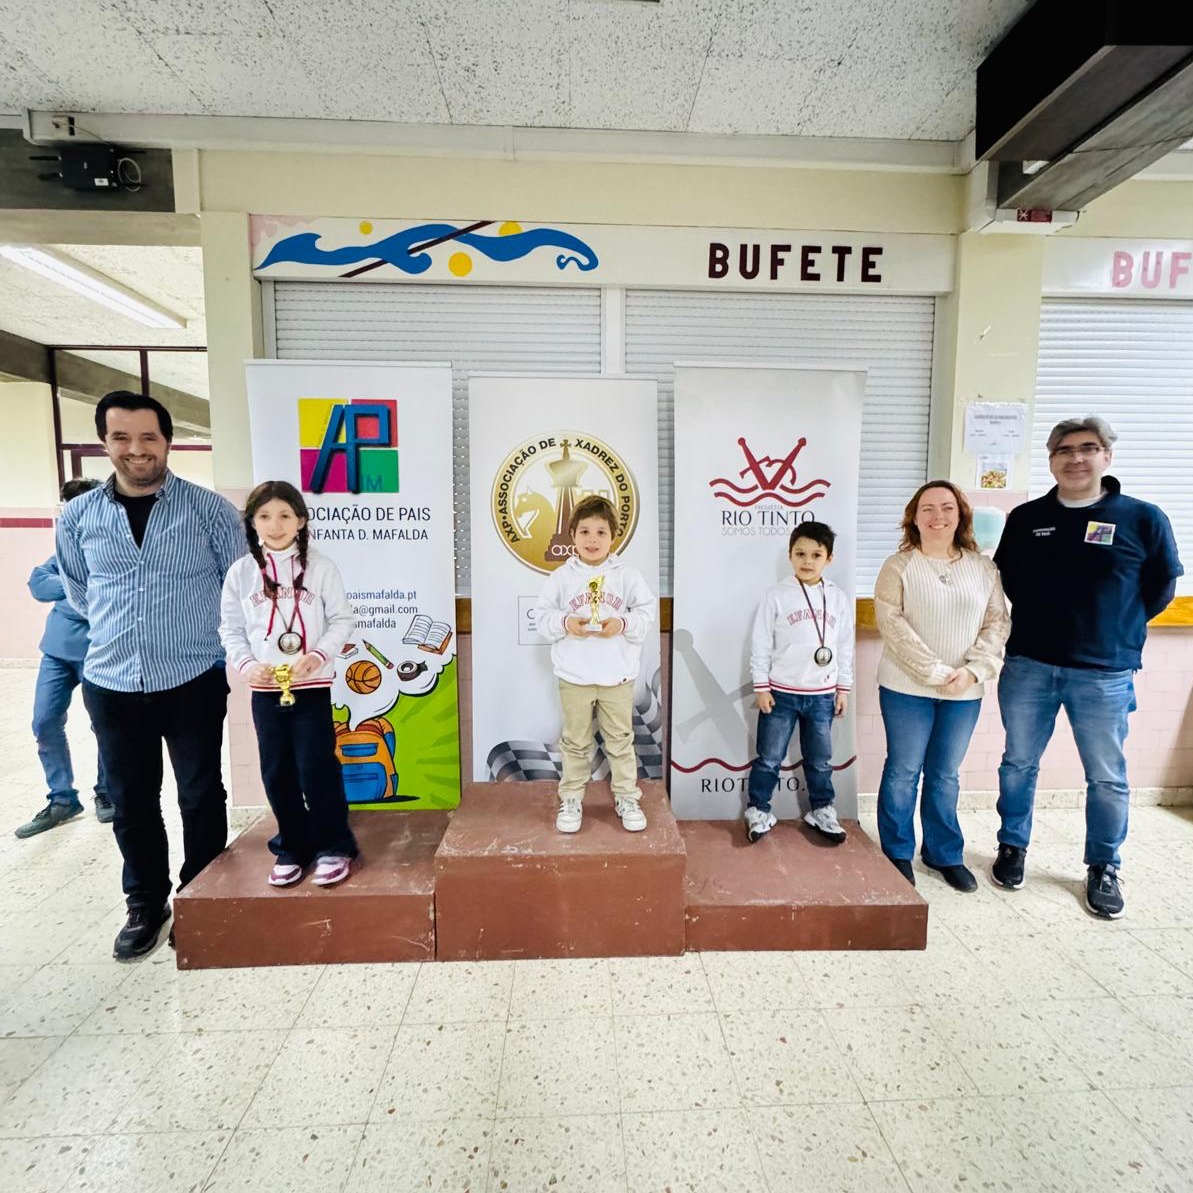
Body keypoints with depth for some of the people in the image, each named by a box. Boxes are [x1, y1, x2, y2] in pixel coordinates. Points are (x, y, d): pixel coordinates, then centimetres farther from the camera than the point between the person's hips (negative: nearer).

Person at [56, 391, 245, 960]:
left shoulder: (211, 509, -6)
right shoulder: (77, 517, 3)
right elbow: (77, 590, 19)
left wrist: (195, 632, 5)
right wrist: (121, 627, 14)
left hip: (193, 682, -2)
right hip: (111, 686, 3)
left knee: (201, 798, 10)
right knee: (131, 802, 14)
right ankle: (145, 904, 34)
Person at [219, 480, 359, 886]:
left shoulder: (320, 567, -3)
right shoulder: (240, 572, 3)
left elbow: (342, 619, -3)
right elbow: (231, 629, 7)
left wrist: (318, 656, -17)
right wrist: (245, 664, -9)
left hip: (312, 685, -3)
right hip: (265, 688, 3)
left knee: (317, 767, -3)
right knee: (276, 772, 10)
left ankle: (334, 845, 14)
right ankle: (292, 846, 27)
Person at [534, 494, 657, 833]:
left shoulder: (628, 574, -2)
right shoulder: (560, 578, -2)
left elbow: (646, 612, -1)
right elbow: (542, 616, 0)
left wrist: (622, 624, -19)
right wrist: (565, 624, -19)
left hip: (618, 677, 0)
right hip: (574, 678, 0)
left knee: (620, 741, 14)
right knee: (575, 742, 14)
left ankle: (626, 798, 31)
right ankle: (571, 799, 30)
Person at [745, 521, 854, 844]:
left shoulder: (839, 599, 2)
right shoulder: (777, 596, -7)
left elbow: (845, 647, 8)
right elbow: (760, 644, -5)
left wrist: (843, 688, 9)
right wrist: (761, 687, -6)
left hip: (822, 694, 3)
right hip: (781, 693, -2)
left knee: (820, 760, 16)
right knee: (769, 758, 7)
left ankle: (821, 810, 34)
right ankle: (758, 810, 22)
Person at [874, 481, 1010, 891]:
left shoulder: (983, 567, 5)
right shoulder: (898, 566, -5)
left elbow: (997, 623, 2)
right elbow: (892, 623, -13)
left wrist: (973, 671, -12)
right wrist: (934, 672, -19)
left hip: (964, 692, 3)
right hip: (907, 688, -3)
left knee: (945, 775, 15)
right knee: (903, 771, 6)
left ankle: (944, 853, 31)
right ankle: (897, 853, 22)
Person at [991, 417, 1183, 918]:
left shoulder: (1143, 519, -3)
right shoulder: (1025, 518, 2)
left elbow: (1161, 586, 6)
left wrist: (1116, 629, 8)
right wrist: (1040, 621, 8)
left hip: (1105, 674, -1)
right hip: (1028, 668, 2)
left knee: (1107, 778, 10)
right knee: (1018, 764, 13)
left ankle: (1104, 869, 29)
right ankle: (1012, 847, 31)